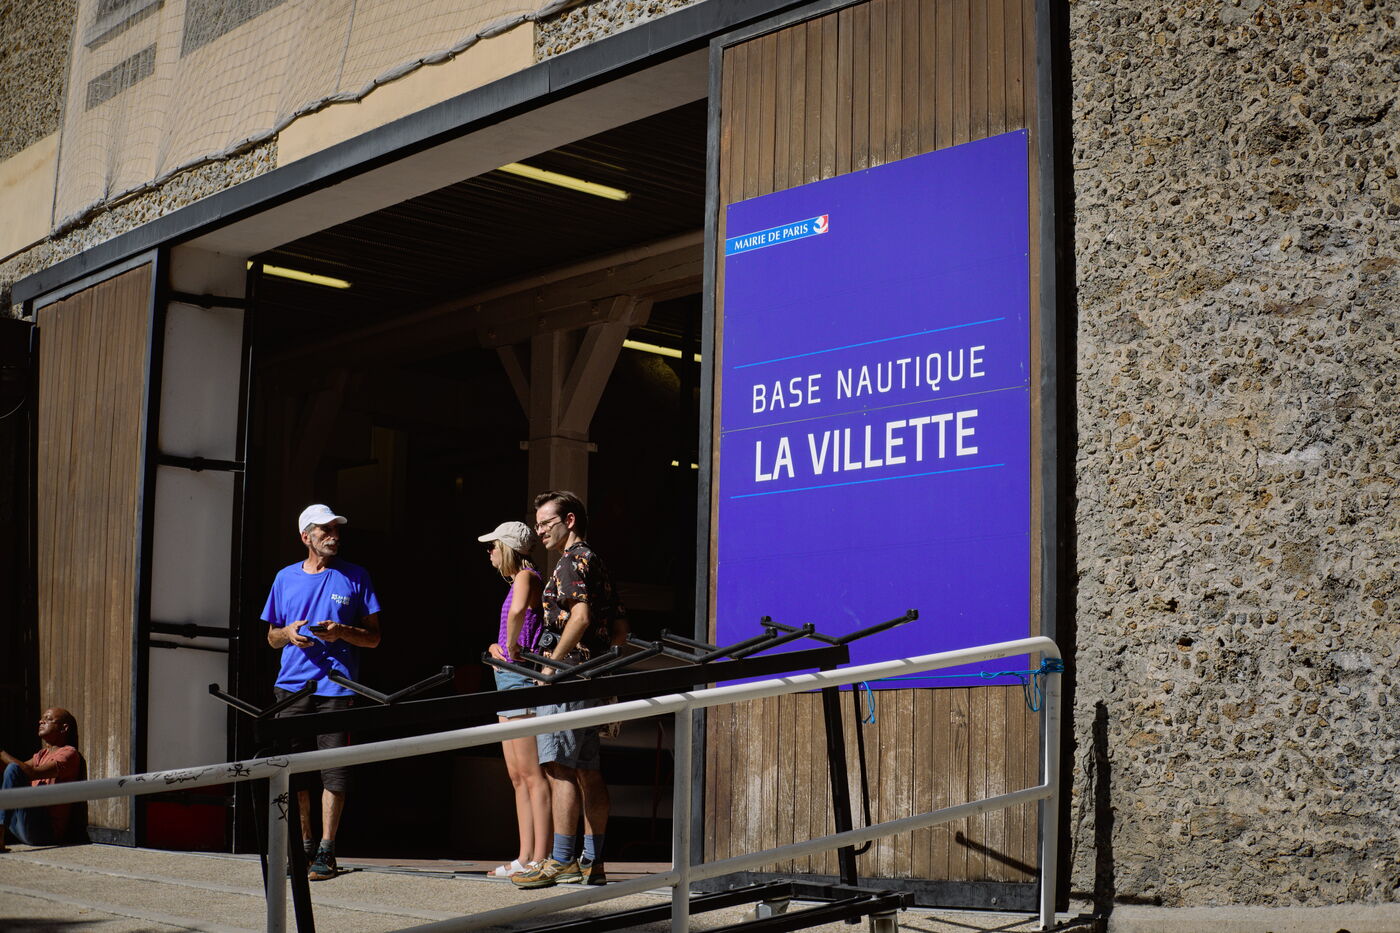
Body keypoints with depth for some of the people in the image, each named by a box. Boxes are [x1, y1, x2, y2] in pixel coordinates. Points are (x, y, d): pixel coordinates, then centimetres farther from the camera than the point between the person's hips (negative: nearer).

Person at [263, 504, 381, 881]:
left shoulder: (355, 577, 7)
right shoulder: (286, 578, 14)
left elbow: (373, 637, 7)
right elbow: (272, 637, 20)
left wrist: (342, 632, -12)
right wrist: (289, 633, -2)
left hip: (336, 686, -3)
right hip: (291, 684, 3)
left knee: (334, 771, -6)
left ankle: (326, 852, -2)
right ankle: (303, 847, 16)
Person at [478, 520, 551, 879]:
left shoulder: (526, 577, -11)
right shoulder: (519, 580, 20)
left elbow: (518, 612, -33)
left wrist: (511, 649, -21)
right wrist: (497, 646, 9)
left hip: (523, 678, -10)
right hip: (509, 679, 10)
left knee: (531, 773, -9)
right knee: (517, 775, 11)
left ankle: (540, 859, -8)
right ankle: (525, 857, 14)